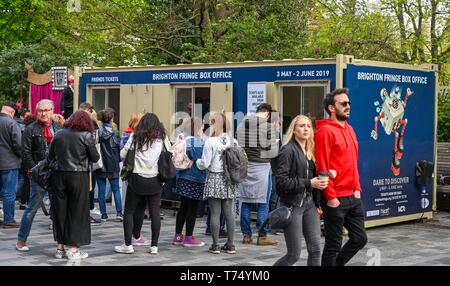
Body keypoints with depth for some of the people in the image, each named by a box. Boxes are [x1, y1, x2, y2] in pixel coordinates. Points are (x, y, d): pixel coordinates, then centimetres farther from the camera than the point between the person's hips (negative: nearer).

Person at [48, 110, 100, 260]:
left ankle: (60, 247, 17)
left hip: (58, 175, 4)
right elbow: (95, 158, -2)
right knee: (76, 211, 5)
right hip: (78, 176, -4)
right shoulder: (87, 136, -7)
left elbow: (50, 156, 8)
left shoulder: (59, 134, 4)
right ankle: (73, 249, 6)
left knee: (60, 210, 11)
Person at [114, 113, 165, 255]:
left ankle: (128, 245, 6)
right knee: (155, 212, 5)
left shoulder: (136, 136, 1)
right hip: (155, 179, 2)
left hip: (137, 178, -2)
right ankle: (154, 246, 6)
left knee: (129, 211, 8)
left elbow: (122, 155, 1)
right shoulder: (162, 137, 4)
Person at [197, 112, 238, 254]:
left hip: (214, 179, -4)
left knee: (215, 212, 2)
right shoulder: (232, 141, -1)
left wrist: (196, 161, 10)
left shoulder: (210, 141, -12)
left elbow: (204, 164, -10)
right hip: (229, 179, 4)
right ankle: (230, 245, 12)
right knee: (229, 212, 8)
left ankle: (215, 245, 5)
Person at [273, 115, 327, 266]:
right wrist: (308, 183, -18)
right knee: (294, 254, -2)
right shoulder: (288, 150, -9)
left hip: (310, 204, 7)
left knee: (315, 249, 1)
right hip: (293, 205, -7)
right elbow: (281, 181, -16)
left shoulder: (310, 151, 13)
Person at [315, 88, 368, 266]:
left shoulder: (349, 129, 13)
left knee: (360, 238, 13)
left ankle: (336, 263, 30)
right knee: (334, 245, 2)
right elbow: (322, 167, -16)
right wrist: (331, 197, -16)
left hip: (353, 197, 8)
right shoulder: (325, 131, -12)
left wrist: (357, 188, 9)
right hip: (335, 199, -8)